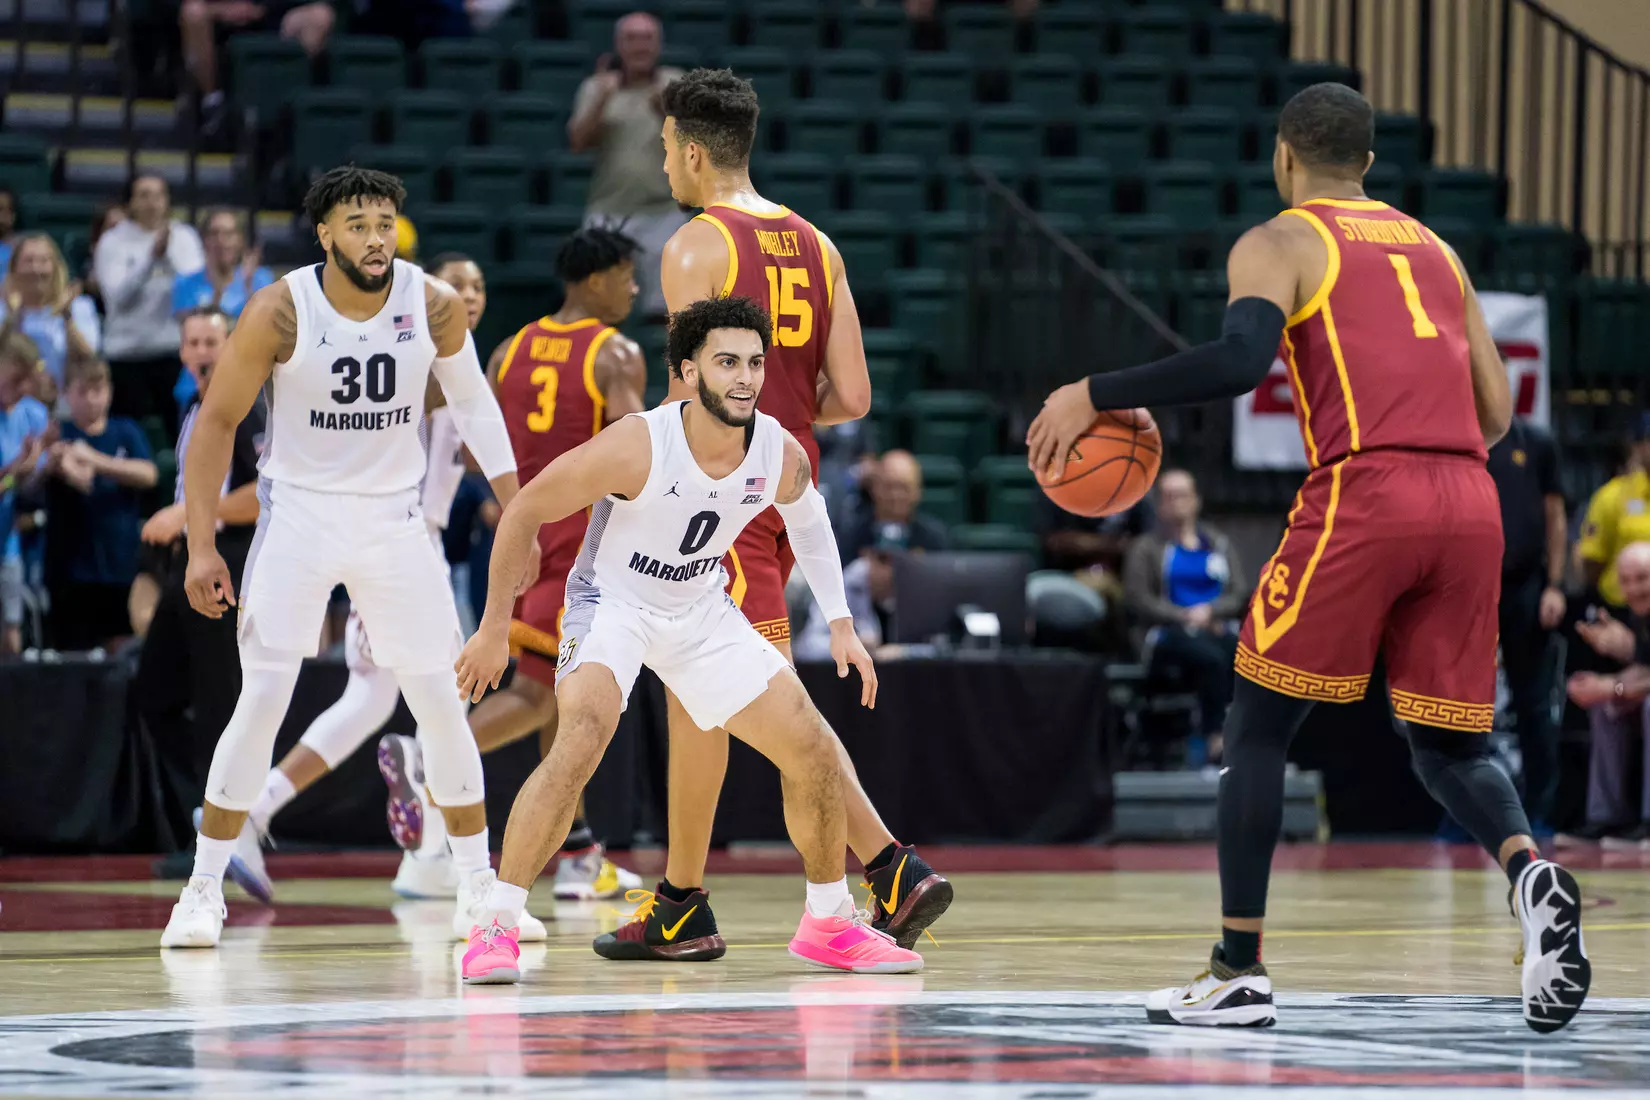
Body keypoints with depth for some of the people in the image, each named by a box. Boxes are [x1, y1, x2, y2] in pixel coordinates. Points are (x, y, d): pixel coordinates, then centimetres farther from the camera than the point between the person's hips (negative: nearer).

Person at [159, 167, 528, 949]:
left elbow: (473, 405, 7)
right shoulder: (280, 313, -17)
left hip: (395, 517, 3)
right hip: (299, 511, -3)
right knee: (262, 701, -9)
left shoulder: (435, 306, -9)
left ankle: (478, 887, 14)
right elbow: (216, 421, -9)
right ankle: (203, 892, -1)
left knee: (441, 702, 3)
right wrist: (202, 545, -13)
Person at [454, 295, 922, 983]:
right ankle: (495, 928, -27)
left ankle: (829, 924, 23)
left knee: (813, 753, 2)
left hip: (701, 611, 5)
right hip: (612, 601, -5)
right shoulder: (636, 448, -30)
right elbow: (524, 513, -17)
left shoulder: (781, 455, -15)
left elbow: (807, 518, 11)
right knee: (582, 738, -32)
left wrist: (840, 624, 11)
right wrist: (495, 627, -13)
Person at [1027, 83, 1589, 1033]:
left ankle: (1240, 972, 6)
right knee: (1449, 748, 15)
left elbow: (1241, 360, -12)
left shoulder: (1278, 244, 8)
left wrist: (1095, 395, -5)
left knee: (1258, 729, 9)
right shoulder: (1434, 248, 26)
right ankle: (1531, 873, -16)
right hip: (1469, 500, 5)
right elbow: (1496, 412, 22)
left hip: (1363, 492, -5)